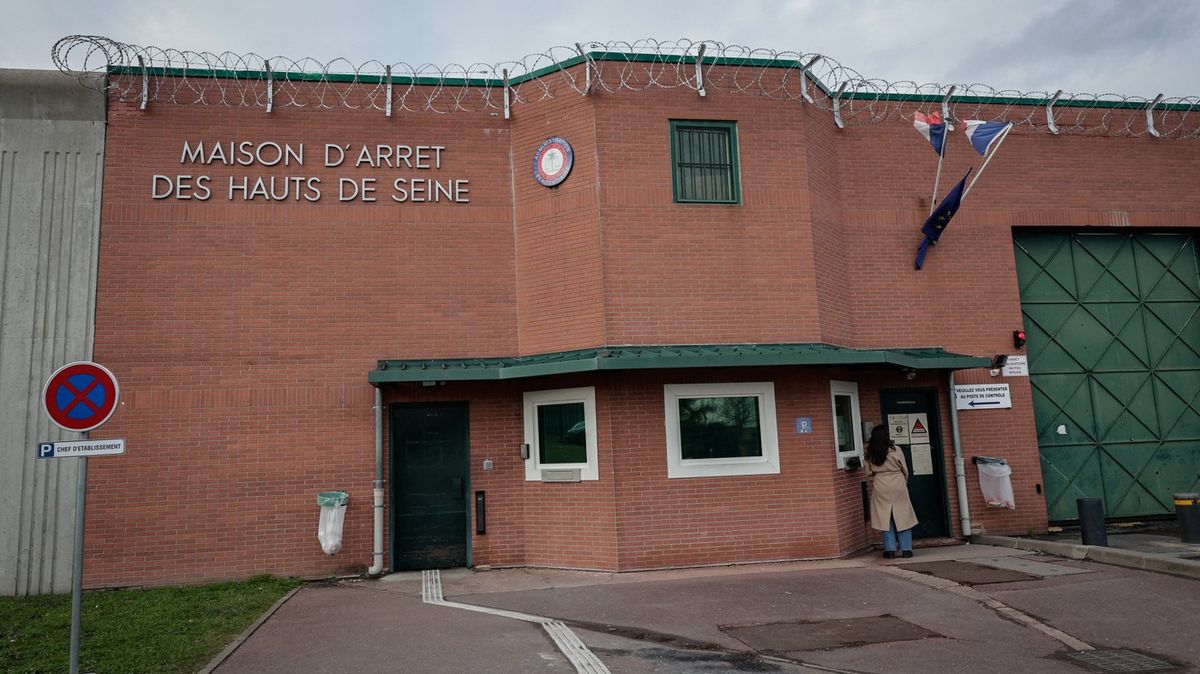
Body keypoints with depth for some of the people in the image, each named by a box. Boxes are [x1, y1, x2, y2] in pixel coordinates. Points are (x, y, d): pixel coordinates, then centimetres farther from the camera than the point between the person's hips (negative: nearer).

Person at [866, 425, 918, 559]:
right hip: (898, 486, -1)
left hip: (880, 489, 1)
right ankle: (906, 549, 9)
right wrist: (904, 483, 20)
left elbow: (870, 472, -1)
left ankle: (890, 550, 7)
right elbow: (905, 470, 4)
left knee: (885, 518, 7)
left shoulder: (870, 454, -5)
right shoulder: (895, 450, -8)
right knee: (903, 517, 8)